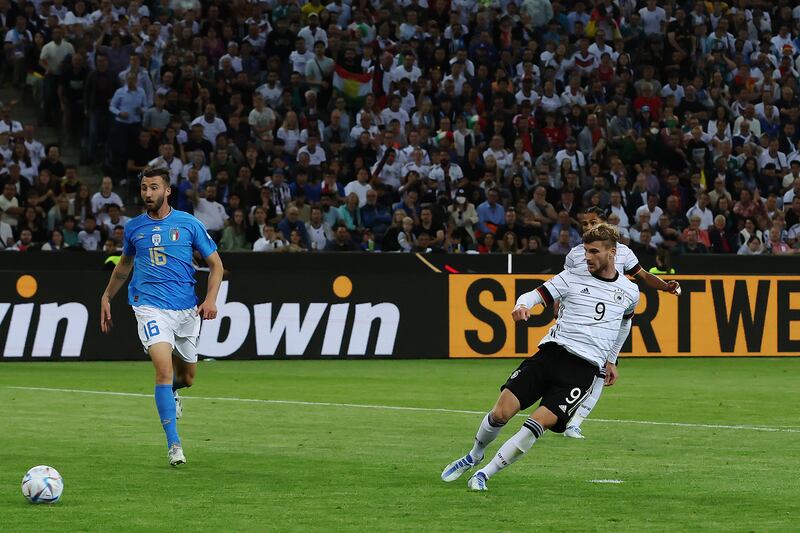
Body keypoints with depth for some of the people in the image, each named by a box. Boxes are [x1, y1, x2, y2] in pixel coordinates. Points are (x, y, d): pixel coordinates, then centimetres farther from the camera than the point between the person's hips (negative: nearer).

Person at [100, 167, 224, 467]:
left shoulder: (189, 224, 0)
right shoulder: (134, 228, 6)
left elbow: (215, 264, 5)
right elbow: (124, 265, 26)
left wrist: (211, 298, -9)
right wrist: (106, 297, 25)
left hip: (186, 309, 1)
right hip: (150, 306, -1)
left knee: (187, 377, 12)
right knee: (164, 368, -21)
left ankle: (170, 393, 51)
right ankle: (174, 444, -19)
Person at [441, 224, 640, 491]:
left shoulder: (629, 292, 12)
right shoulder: (573, 277, 6)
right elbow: (536, 295, -3)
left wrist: (611, 360, 33)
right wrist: (523, 305, -26)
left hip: (583, 369, 0)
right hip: (551, 353, 0)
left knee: (542, 421, -20)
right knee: (501, 413, -12)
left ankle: (484, 474, -10)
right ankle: (474, 455, 20)